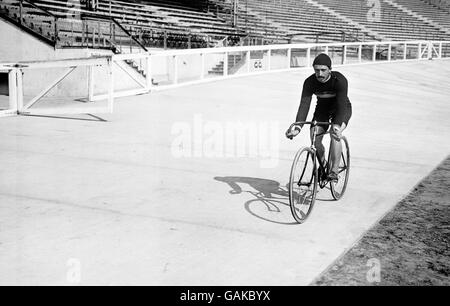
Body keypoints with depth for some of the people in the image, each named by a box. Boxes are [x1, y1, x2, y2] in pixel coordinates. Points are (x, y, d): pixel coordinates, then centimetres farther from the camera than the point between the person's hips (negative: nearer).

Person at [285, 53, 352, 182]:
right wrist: (297, 127, -43)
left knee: (335, 134, -29)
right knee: (315, 138, -15)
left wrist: (340, 127, -54)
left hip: (341, 108, -3)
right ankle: (322, 165, 12)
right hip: (322, 108, 3)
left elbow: (342, 105, -39)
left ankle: (334, 171, -19)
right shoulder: (310, 82, -23)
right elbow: (304, 105, -29)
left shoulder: (340, 80, -32)